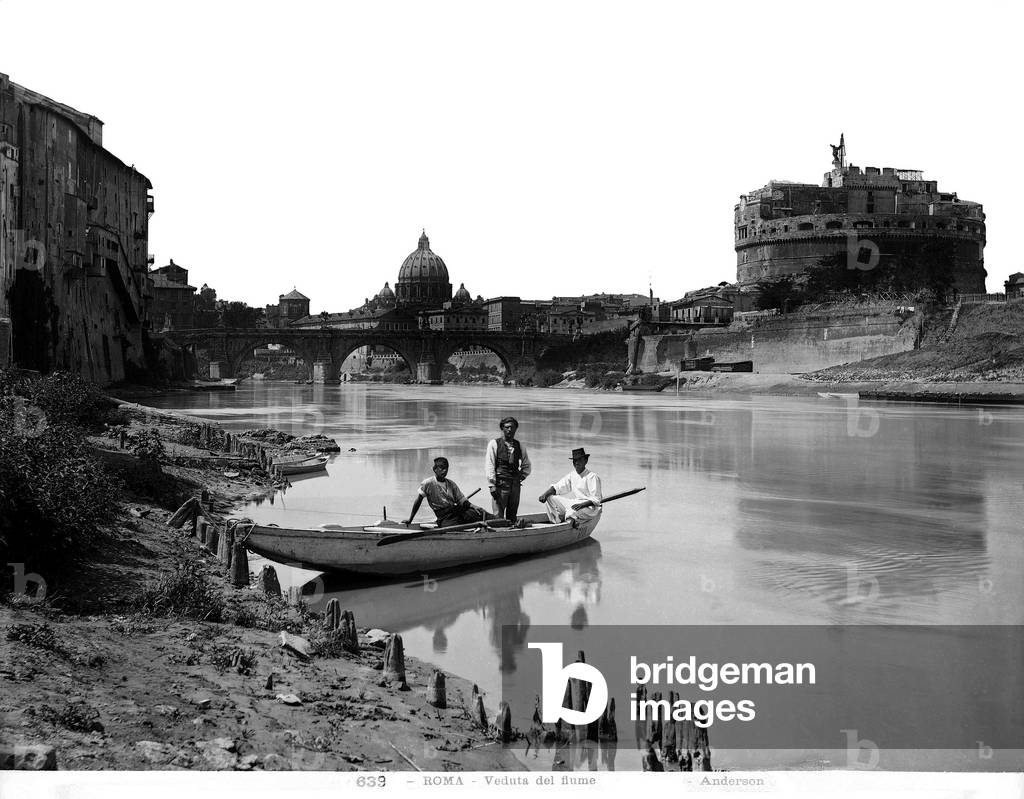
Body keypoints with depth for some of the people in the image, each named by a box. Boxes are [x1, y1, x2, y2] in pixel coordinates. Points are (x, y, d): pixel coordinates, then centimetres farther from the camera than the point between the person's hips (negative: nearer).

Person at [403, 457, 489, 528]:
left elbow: (462, 501, 14)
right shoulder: (427, 484, 1)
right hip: (445, 518, -5)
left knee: (480, 513, -23)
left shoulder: (451, 484, 16)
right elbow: (418, 501, 4)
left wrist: (475, 507, -5)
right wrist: (410, 519, 3)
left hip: (458, 510, 5)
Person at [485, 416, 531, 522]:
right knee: (498, 516, -9)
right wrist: (492, 485, -12)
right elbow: (489, 466, -5)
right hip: (500, 484, -4)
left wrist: (520, 478, 9)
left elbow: (526, 465, 23)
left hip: (515, 484, 4)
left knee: (512, 516, 7)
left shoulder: (519, 445, 12)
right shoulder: (494, 444, 0)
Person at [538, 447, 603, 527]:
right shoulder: (572, 475, 10)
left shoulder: (592, 477, -11)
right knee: (550, 497, -2)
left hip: (589, 507, -8)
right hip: (574, 504, 8)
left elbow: (596, 500, -16)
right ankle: (555, 522, -10)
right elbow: (557, 487, 6)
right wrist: (545, 494, -13)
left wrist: (582, 505, -32)